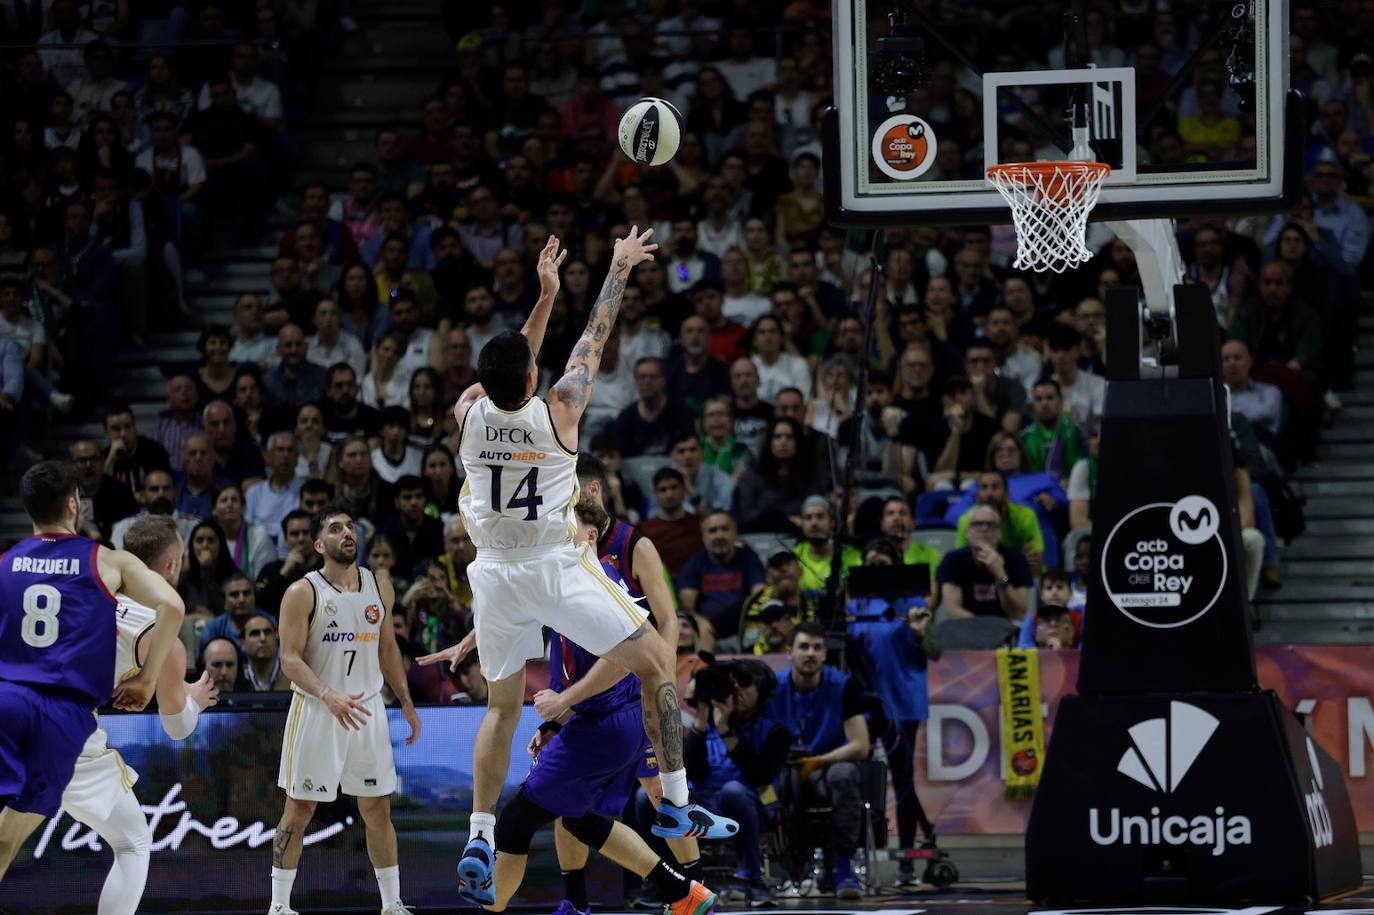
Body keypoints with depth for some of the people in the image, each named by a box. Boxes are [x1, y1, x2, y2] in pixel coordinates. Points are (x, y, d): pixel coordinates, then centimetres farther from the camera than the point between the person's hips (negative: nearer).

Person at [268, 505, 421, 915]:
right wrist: (328, 695, -30)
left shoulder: (380, 588, 7)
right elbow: (291, 658, -15)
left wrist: (406, 703, 14)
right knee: (298, 811, 0)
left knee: (378, 810, 9)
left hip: (367, 710, 5)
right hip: (316, 712, -5)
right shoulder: (303, 593, -10)